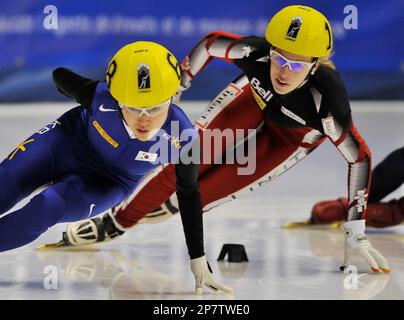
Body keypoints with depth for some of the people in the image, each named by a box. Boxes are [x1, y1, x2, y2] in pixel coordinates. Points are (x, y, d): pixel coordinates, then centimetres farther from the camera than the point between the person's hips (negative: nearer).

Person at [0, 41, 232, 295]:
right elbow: (61, 76, -10)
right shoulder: (100, 96, -34)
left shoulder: (182, 138, -33)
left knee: (45, 210, -25)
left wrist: (199, 261, -12)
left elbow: (189, 196, -15)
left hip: (107, 183, -1)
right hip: (67, 140, 1)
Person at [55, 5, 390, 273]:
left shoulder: (327, 102, -42)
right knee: (185, 163, -12)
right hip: (256, 98, 2)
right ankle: (117, 221, 7)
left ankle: (171, 204, 24)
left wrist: (356, 232, -26)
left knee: (211, 190, -8)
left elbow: (360, 156, -28)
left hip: (293, 136, -2)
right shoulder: (255, 53, -37)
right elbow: (211, 43, -15)